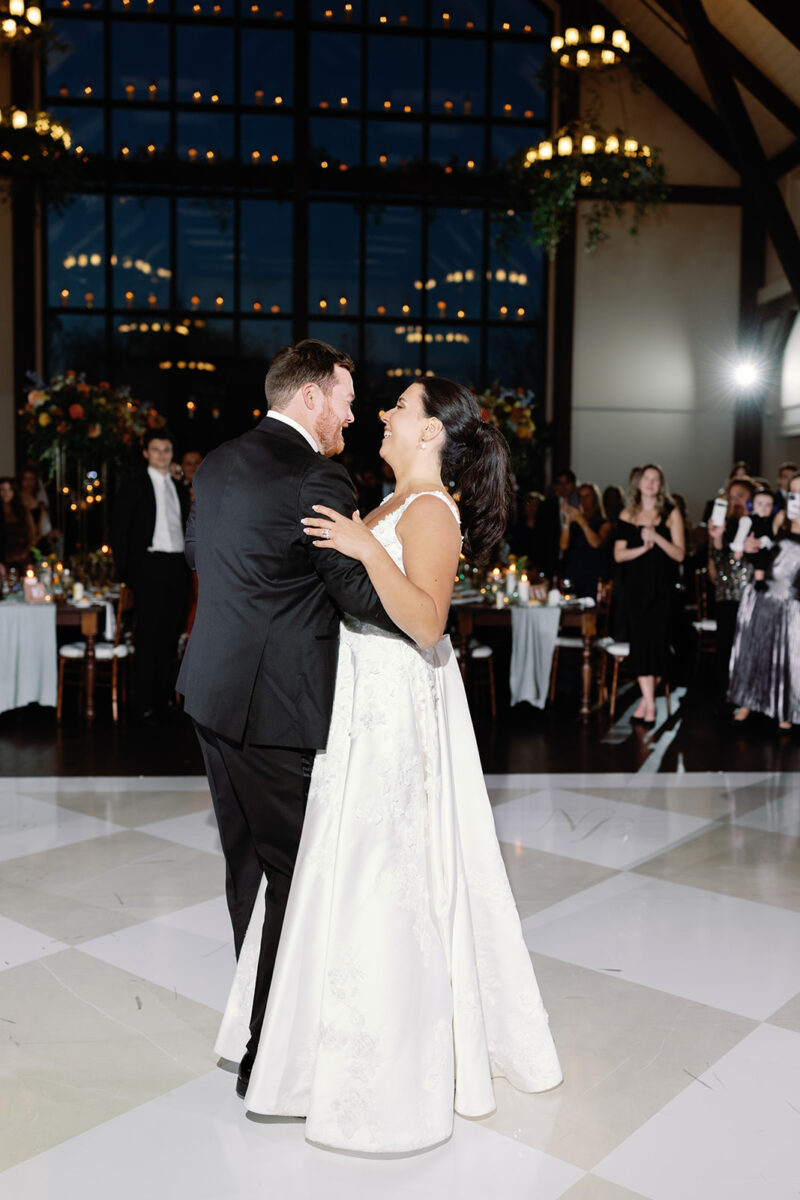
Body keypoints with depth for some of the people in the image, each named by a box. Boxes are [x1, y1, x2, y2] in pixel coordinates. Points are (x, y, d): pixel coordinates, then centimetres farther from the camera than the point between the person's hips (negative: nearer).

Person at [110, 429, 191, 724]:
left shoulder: (179, 489, 17)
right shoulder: (133, 487, 1)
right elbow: (119, 530, -1)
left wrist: (189, 565, 11)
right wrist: (125, 572, -7)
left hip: (178, 567, 5)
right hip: (150, 566, -5)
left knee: (171, 635, 7)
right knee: (149, 636, -5)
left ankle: (165, 699, 15)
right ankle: (144, 706, -1)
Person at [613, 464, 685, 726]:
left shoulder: (671, 513, 4)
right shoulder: (627, 515, 10)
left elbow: (679, 554, -2)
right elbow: (618, 554, 5)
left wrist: (656, 537, -15)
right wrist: (642, 547, -12)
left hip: (662, 588, -1)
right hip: (636, 586, 1)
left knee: (657, 640, -4)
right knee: (640, 640, -8)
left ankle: (645, 701, 8)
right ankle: (650, 704, -7)